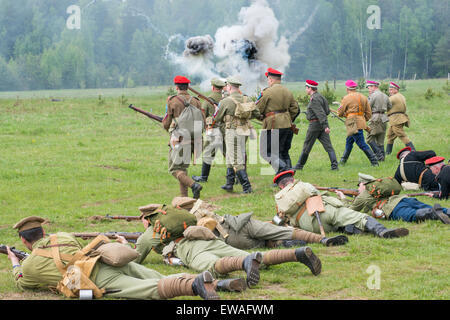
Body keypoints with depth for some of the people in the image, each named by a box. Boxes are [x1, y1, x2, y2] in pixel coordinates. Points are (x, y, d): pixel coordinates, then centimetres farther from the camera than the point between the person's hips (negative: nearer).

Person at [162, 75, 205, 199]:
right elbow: (203, 123, 3)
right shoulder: (195, 101, 5)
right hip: (193, 140, 5)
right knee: (182, 168, 18)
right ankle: (184, 197, 13)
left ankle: (194, 185, -20)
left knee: (175, 169, 2)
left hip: (179, 139, -5)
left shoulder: (172, 102, -6)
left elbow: (166, 125, -2)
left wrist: (166, 113, 19)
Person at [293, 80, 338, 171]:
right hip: (322, 125, 8)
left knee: (307, 146, 5)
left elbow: (321, 113, -25)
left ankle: (299, 166, 16)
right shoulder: (320, 96, 13)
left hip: (315, 124, -8)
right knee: (328, 145, 1)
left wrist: (325, 126, -30)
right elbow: (327, 111, 18)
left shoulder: (314, 99, -16)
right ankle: (334, 165, -9)